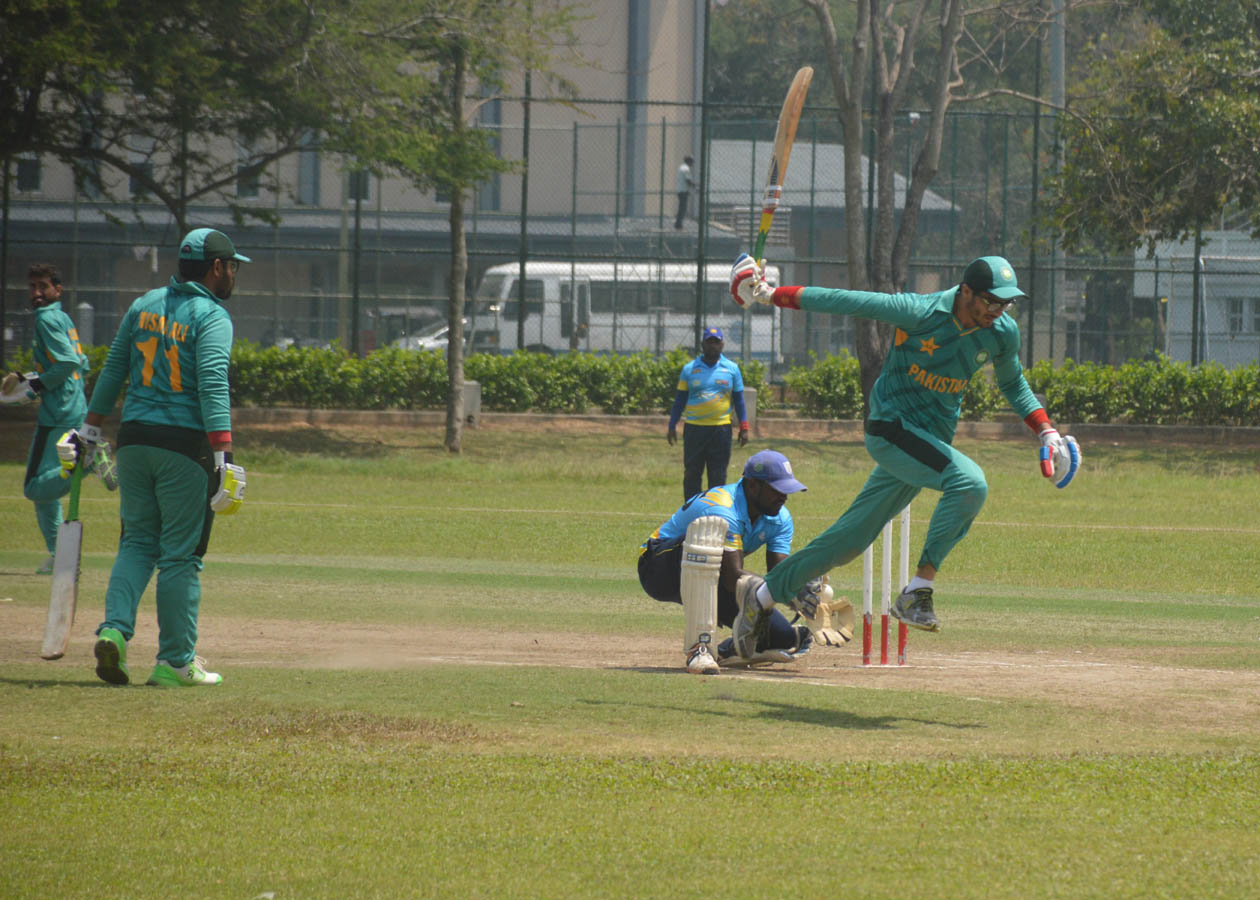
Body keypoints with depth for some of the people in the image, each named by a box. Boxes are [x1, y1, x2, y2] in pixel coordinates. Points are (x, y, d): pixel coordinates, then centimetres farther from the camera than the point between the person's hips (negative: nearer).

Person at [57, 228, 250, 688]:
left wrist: (89, 430, 22)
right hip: (185, 443, -6)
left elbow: (113, 370, 15)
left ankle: (114, 628, -6)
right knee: (181, 555, 1)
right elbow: (212, 387, -20)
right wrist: (223, 458, -25)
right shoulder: (211, 316, -8)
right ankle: (175, 662, 4)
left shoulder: (144, 305, 11)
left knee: (138, 542, 15)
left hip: (134, 439, 6)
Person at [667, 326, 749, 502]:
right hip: (694, 427, 0)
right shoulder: (689, 369, 5)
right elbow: (679, 400, 8)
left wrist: (744, 427, 3)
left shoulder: (732, 369, 7)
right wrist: (672, 426, 3)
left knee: (718, 475, 2)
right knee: (691, 474, 1)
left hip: (721, 428, 0)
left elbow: (738, 399, 10)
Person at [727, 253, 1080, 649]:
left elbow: (1012, 384, 18)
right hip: (891, 427, -6)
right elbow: (847, 301, -11)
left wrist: (1046, 429, 6)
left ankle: (761, 596, 23)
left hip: (933, 440, 6)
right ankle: (917, 593, -27)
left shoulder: (1003, 333, -1)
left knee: (851, 537, 9)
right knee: (968, 480, -29)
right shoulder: (918, 313, -19)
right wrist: (771, 295, -8)